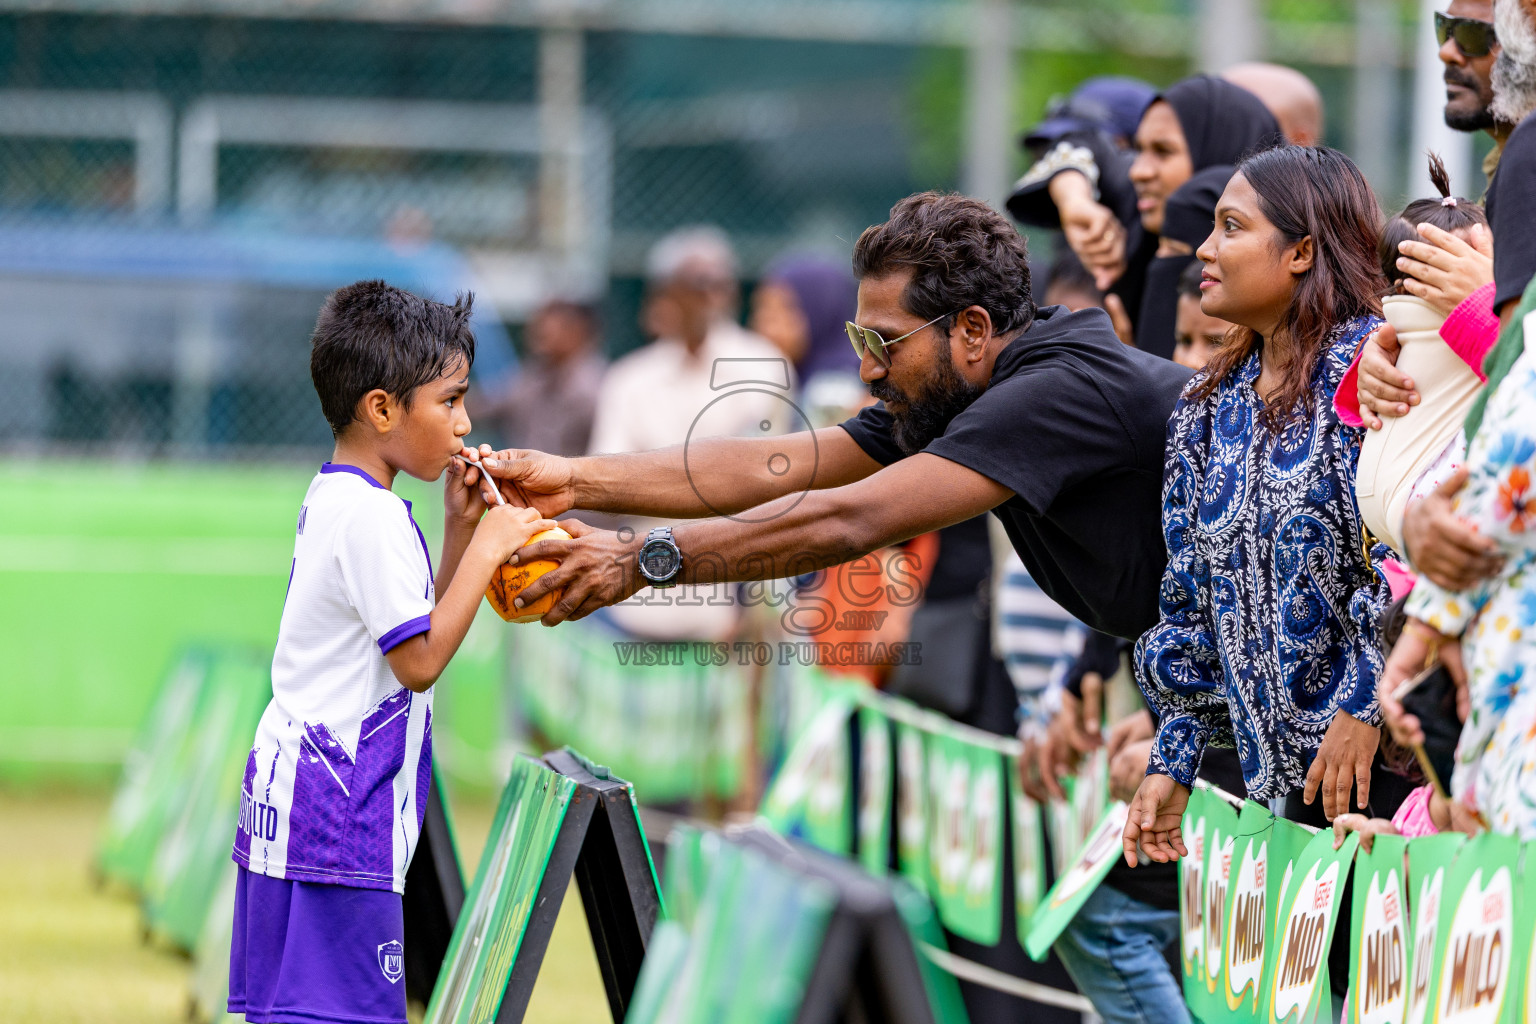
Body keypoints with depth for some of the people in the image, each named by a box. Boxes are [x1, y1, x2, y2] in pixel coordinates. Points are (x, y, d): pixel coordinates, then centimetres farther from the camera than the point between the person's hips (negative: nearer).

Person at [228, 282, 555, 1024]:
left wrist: (459, 530, 13)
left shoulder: (331, 500, 16)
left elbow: (412, 625, 23)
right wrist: (485, 549, -11)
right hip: (336, 811, -10)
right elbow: (420, 662, -17)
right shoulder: (372, 516, -14)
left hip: (290, 790, 10)